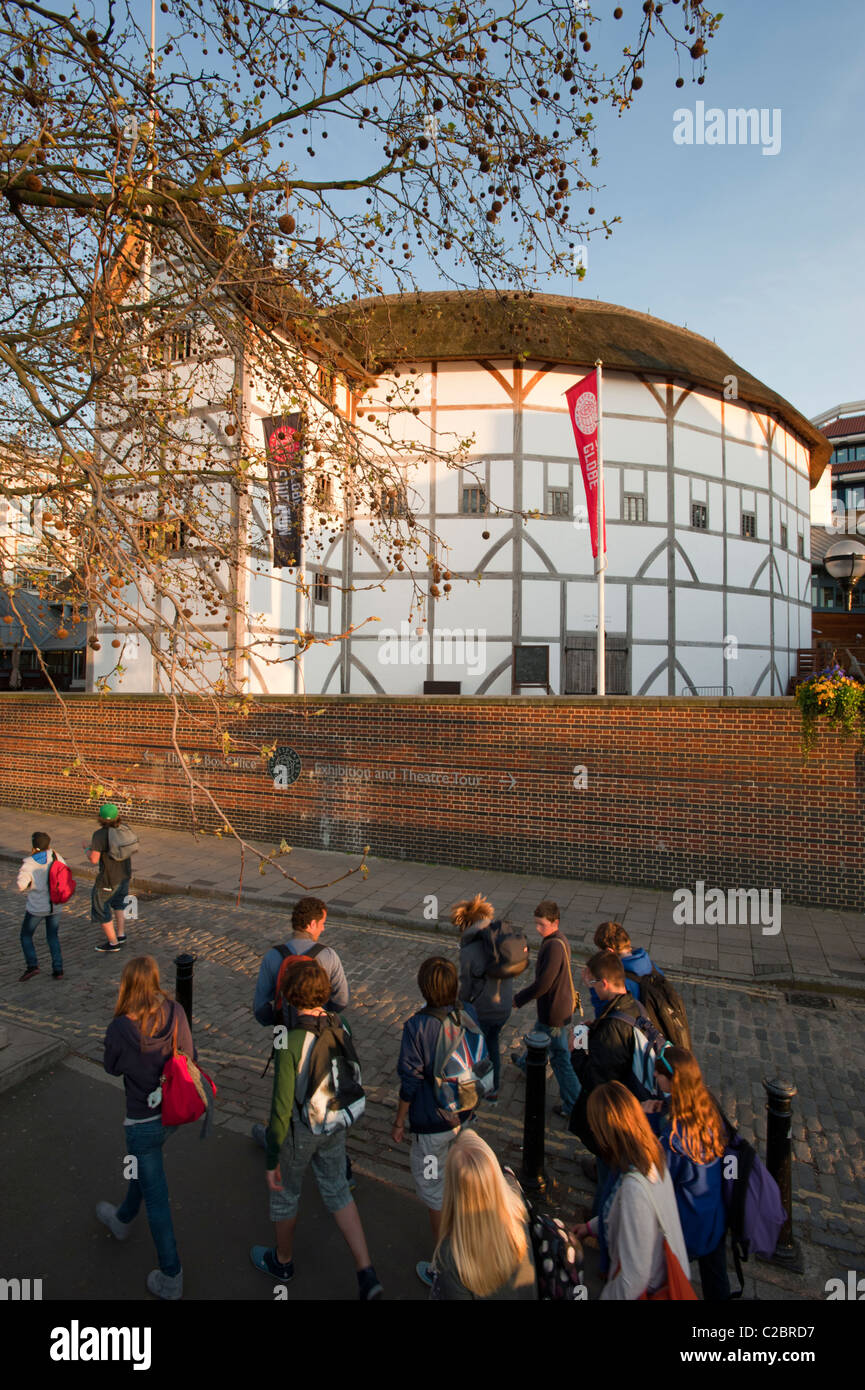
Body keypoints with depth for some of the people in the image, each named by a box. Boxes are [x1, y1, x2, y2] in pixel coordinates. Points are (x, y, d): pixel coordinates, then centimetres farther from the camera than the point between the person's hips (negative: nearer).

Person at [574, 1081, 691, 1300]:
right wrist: (592, 1226, 16)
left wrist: (607, 1295, -14)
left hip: (647, 1290, -7)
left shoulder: (634, 1187, -38)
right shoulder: (654, 1156, -12)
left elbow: (635, 1276, -29)